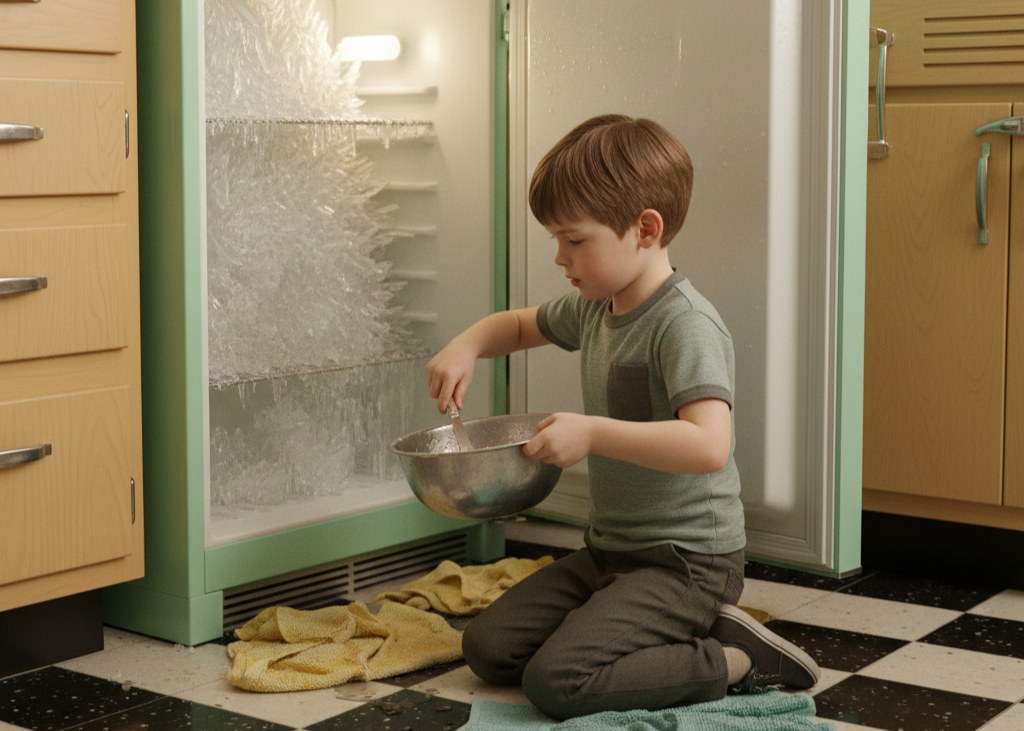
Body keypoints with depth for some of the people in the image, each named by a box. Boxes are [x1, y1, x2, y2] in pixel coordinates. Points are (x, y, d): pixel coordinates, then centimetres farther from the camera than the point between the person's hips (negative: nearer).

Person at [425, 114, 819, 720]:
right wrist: (467, 346, 5)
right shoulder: (593, 308, 7)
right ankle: (684, 636, 7)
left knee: (556, 682, -23)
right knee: (488, 648, 5)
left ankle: (732, 660, -7)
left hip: (687, 561, -10)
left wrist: (593, 433, -33)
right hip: (610, 549, 10)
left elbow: (708, 445, -34)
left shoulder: (686, 325, -21)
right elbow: (519, 325, 27)